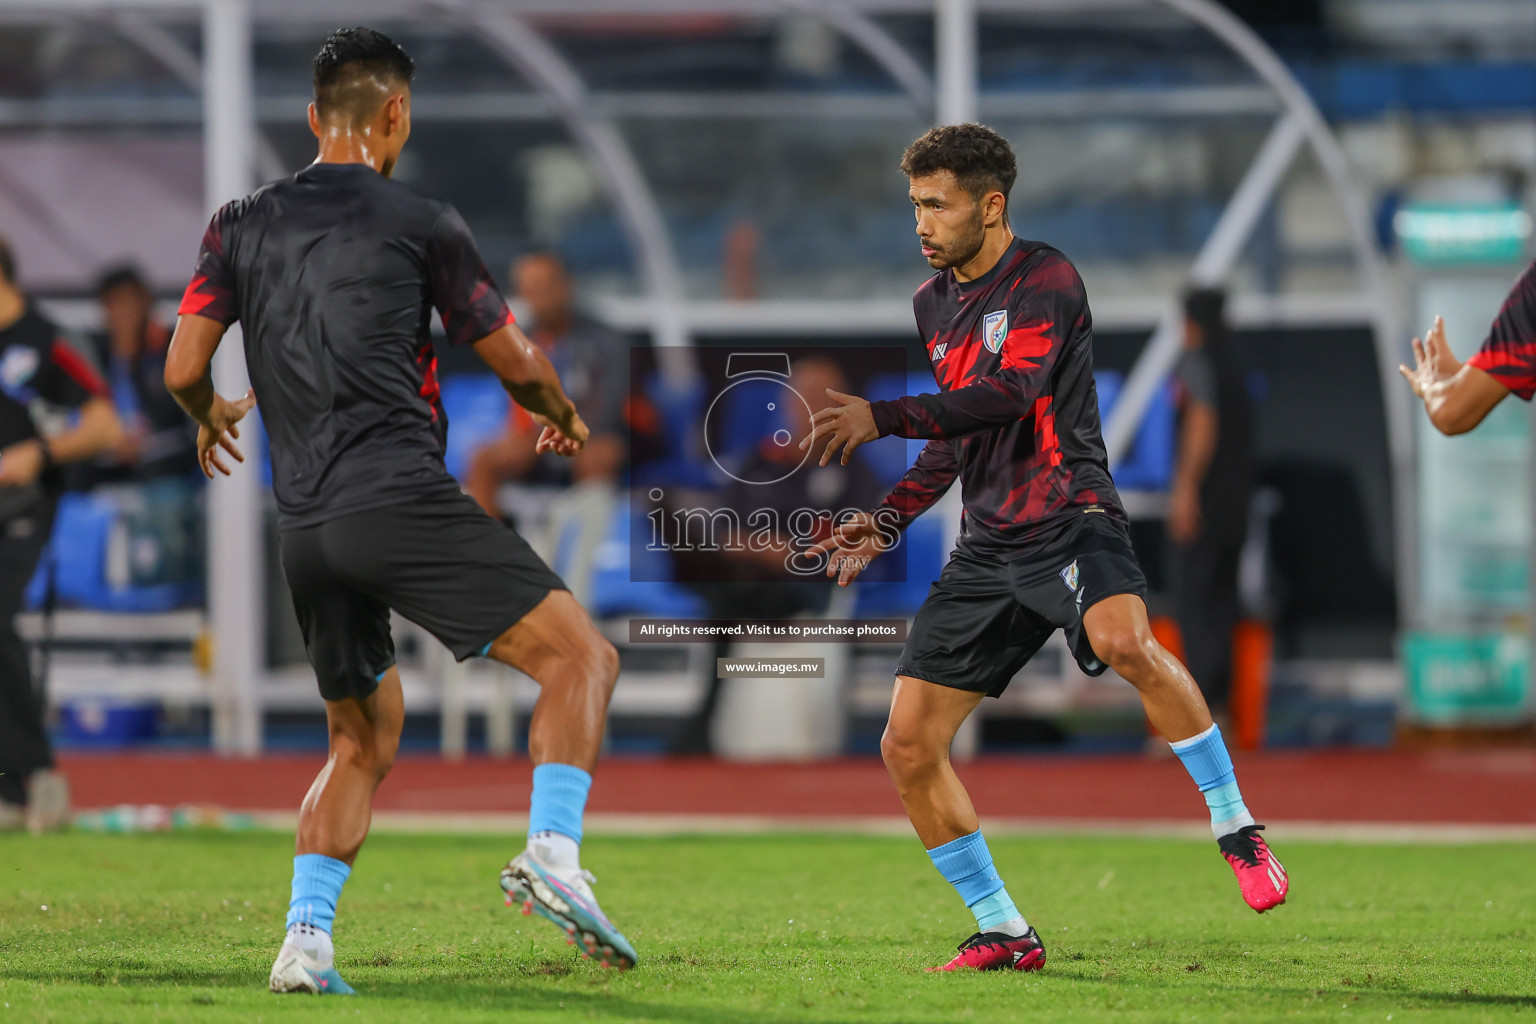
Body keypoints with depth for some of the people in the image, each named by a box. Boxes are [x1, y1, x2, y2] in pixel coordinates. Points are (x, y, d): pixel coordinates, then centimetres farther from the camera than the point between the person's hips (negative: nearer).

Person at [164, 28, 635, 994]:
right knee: (582, 654, -5)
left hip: (305, 531, 6)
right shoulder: (422, 224, 2)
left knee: (364, 738, 20)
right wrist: (565, 417, 29)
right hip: (403, 499, -6)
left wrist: (214, 418, 31)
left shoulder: (242, 225, 13)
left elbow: (184, 367, 8)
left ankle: (305, 940, 7)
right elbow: (517, 365, 7)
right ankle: (553, 855, -26)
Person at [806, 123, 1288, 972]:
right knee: (907, 746, -1)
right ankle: (1003, 934, 11)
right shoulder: (932, 303, 17)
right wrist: (887, 521, 15)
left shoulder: (1044, 279, -7)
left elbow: (1008, 393, -22)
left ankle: (1236, 829, -23)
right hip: (988, 546, 8)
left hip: (1068, 515, -7)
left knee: (1122, 641, -39)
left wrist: (884, 417, -28)